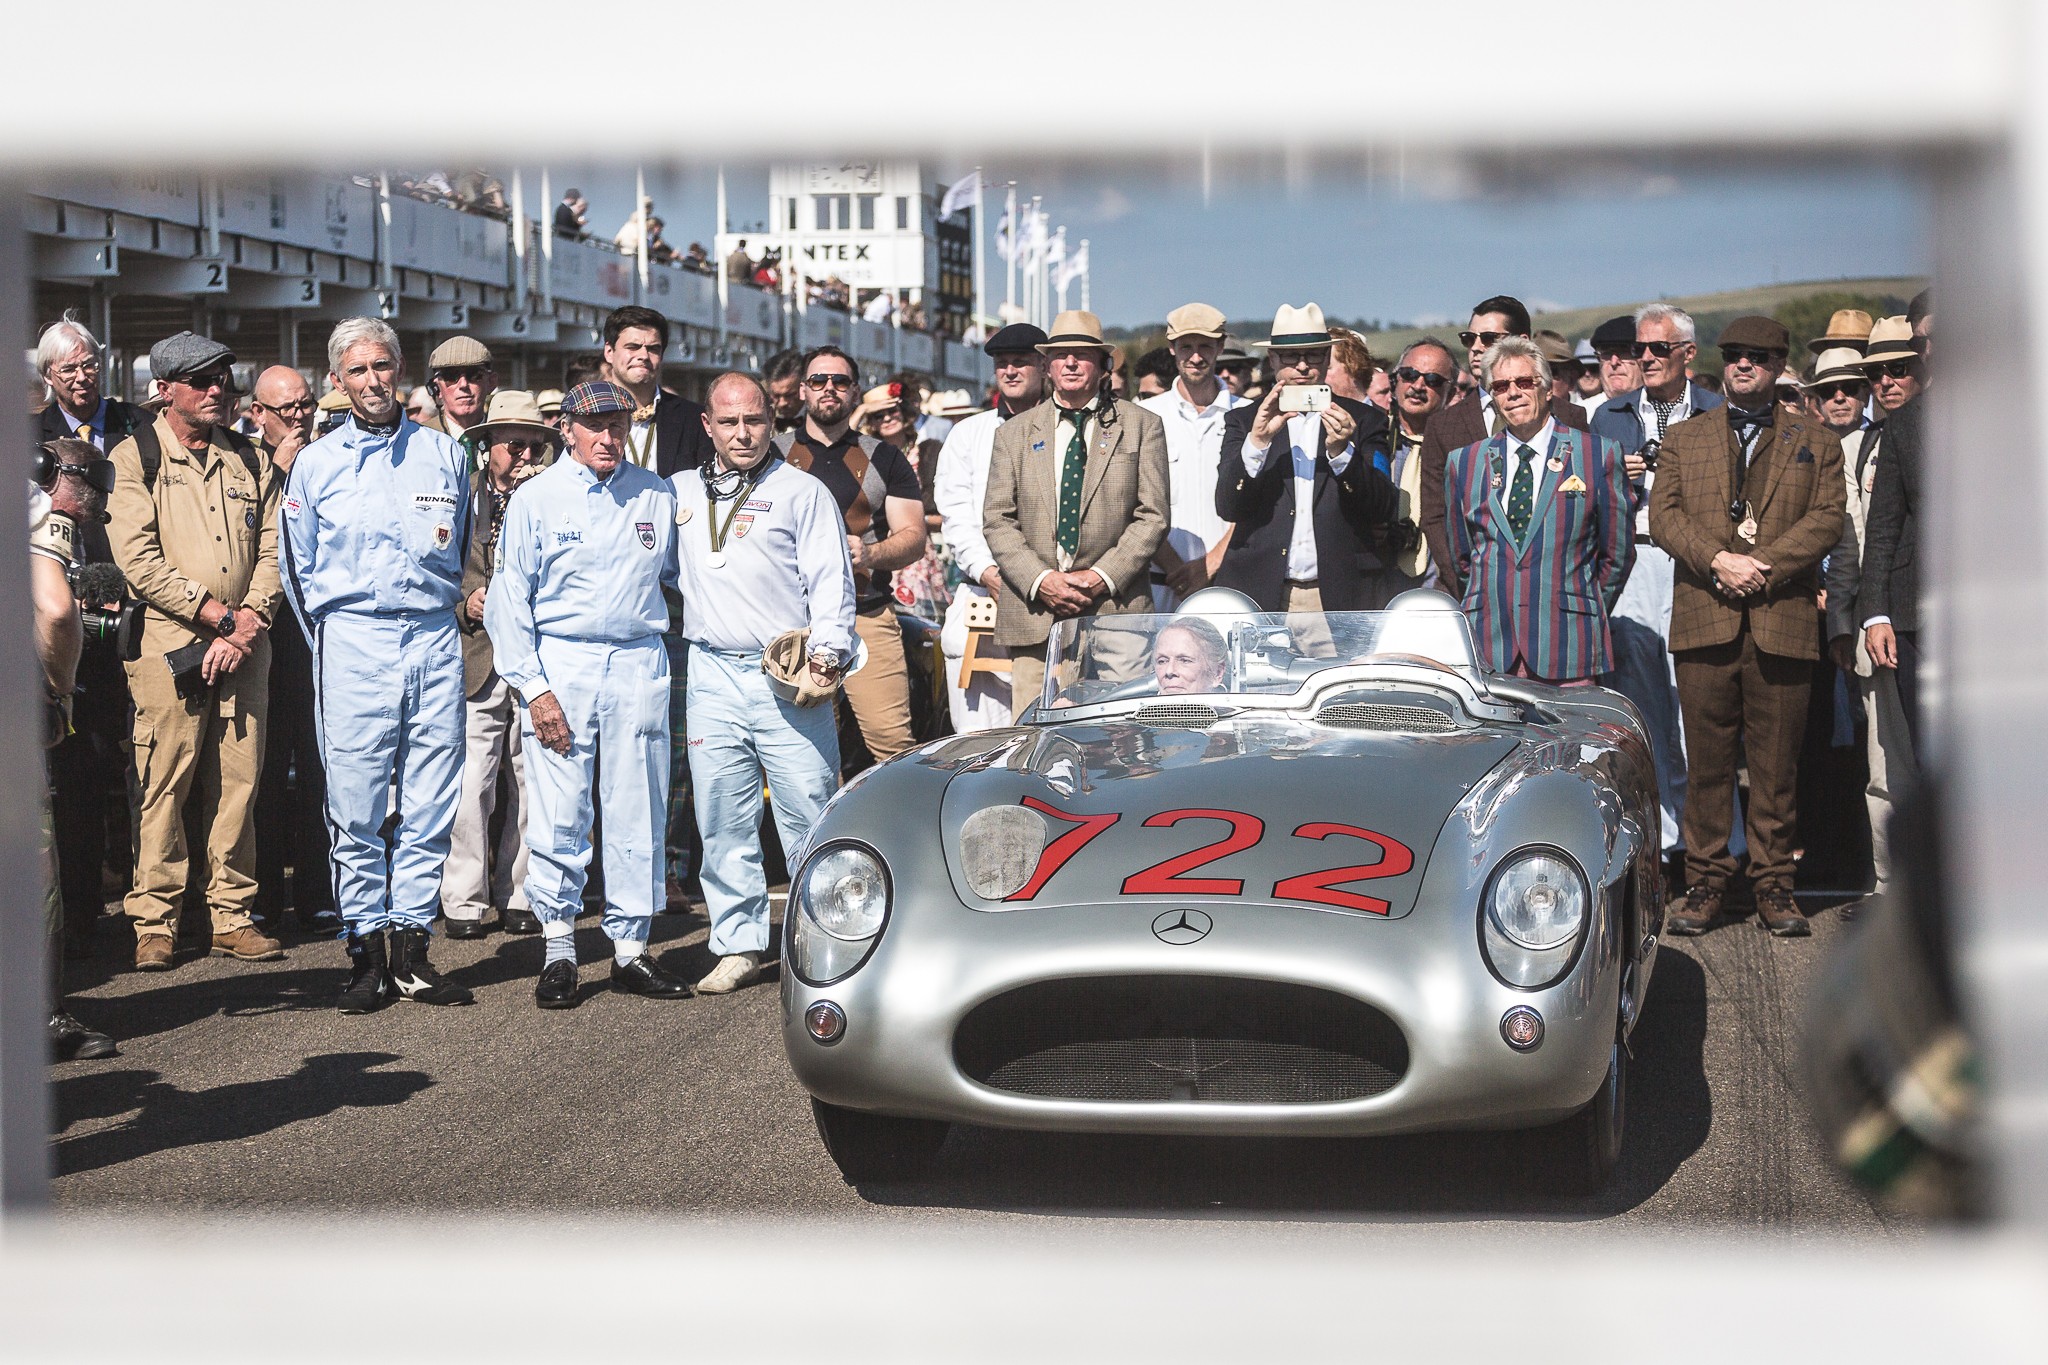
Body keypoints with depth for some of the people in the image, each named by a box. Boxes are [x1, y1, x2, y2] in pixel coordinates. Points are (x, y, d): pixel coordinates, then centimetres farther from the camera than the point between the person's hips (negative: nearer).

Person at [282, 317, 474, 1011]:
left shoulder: (445, 454, 11)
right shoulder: (314, 464, 8)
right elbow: (299, 571, 14)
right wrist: (331, 637, 9)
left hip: (434, 640, 1)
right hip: (351, 642, -1)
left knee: (429, 803, 0)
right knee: (355, 805, -3)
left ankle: (412, 948, 6)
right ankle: (366, 950, 3)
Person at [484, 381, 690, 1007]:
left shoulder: (656, 496, 9)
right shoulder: (536, 499, 1)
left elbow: (674, 576, 23)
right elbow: (508, 600, -1)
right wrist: (533, 687, -8)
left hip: (639, 663, 2)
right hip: (560, 662, -2)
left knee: (638, 814, 3)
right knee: (559, 815, -4)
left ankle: (631, 948, 11)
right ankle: (558, 950, 5)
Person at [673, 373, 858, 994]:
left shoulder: (803, 492, 3)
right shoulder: (681, 492, 16)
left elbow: (831, 583, -2)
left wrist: (827, 653, -15)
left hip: (787, 680, -4)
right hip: (711, 675, 4)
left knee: (809, 816, -4)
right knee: (722, 820, 5)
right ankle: (739, 944, 13)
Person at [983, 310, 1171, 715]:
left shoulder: (1142, 426, 10)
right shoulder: (1015, 433, 15)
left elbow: (1153, 517, 3)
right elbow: (997, 520, 8)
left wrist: (1102, 577, -9)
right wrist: (1040, 581, -8)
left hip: (1116, 613, -1)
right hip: (1033, 614, 2)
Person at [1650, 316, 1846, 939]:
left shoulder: (1816, 443, 13)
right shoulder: (1683, 439, 16)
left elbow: (1827, 519, 1)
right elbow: (1663, 515, 4)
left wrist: (1762, 565, -12)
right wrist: (1718, 560, -12)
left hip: (1782, 623, 0)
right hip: (1703, 621, 1)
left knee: (1776, 763, 1)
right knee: (1707, 759, 1)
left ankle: (1773, 882, 9)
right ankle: (1706, 880, 8)